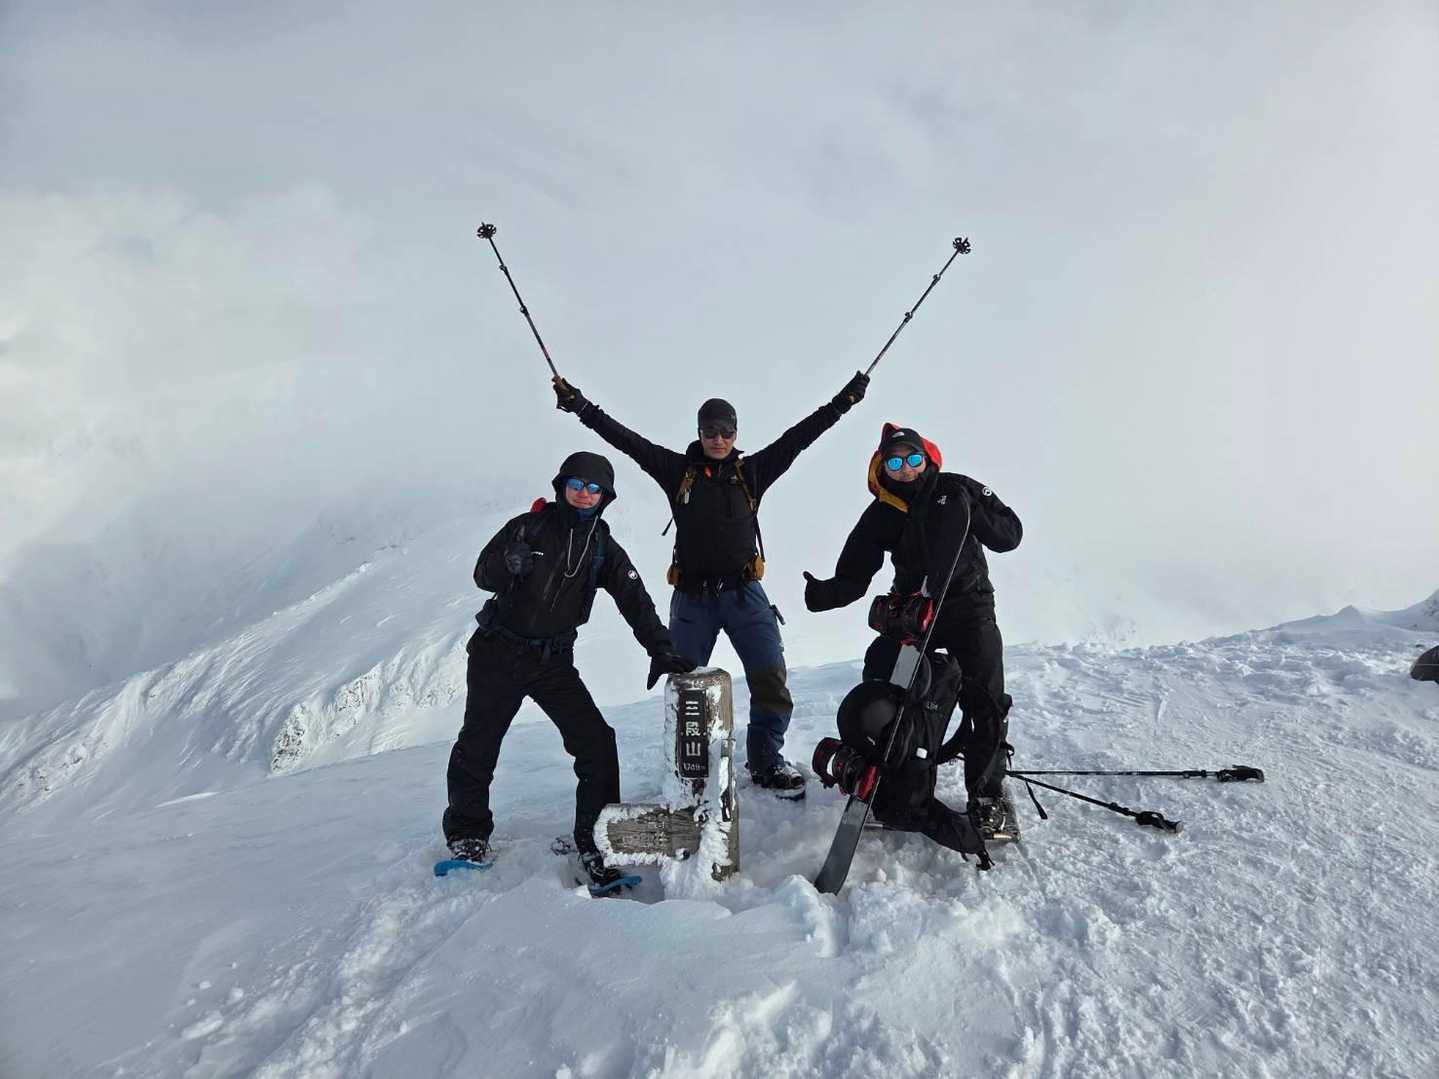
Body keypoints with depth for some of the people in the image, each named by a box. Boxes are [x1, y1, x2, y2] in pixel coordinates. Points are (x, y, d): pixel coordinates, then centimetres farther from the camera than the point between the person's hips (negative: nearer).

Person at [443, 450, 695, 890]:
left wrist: (660, 649, -19)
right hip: (498, 654, -2)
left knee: (597, 745, -9)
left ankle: (595, 844, 3)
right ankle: (467, 833, 27)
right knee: (477, 746, 6)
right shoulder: (528, 527, -6)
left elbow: (635, 602, -5)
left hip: (554, 661, 2)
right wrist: (508, 565, -32)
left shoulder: (603, 548, 2)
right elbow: (483, 574, -8)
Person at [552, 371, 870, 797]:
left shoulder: (752, 471, 6)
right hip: (692, 598, 0)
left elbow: (798, 437, 2)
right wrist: (582, 407, -3)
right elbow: (628, 440, 1)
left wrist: (844, 400, 0)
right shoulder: (679, 470, 4)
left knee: (771, 677, -6)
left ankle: (766, 761, 14)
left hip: (743, 593, 0)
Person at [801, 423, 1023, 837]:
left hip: (969, 605, -2)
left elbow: (1010, 536, -3)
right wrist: (823, 593, -26)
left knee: (985, 698, -13)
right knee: (878, 670, -15)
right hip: (912, 609, 2)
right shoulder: (880, 515, 1)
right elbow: (853, 577, -4)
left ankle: (987, 795, 2)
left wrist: (972, 512, -22)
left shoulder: (957, 491, -3)